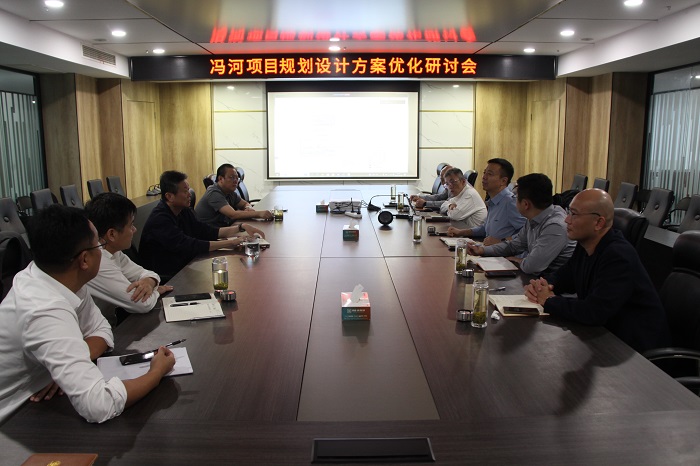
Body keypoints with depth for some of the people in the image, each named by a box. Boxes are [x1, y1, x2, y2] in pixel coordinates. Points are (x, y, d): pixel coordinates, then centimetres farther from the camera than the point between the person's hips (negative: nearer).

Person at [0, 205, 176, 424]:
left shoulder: (64, 279, -10)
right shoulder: (46, 311, -32)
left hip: (30, 401, 6)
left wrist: (70, 368, -16)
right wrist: (157, 372, -23)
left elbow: (101, 329, 2)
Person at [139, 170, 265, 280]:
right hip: (165, 279, -8)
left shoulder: (184, 211, 7)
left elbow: (208, 232, 9)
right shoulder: (160, 220, -21)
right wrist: (231, 242, -26)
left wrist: (242, 227, -1)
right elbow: (190, 246, -27)